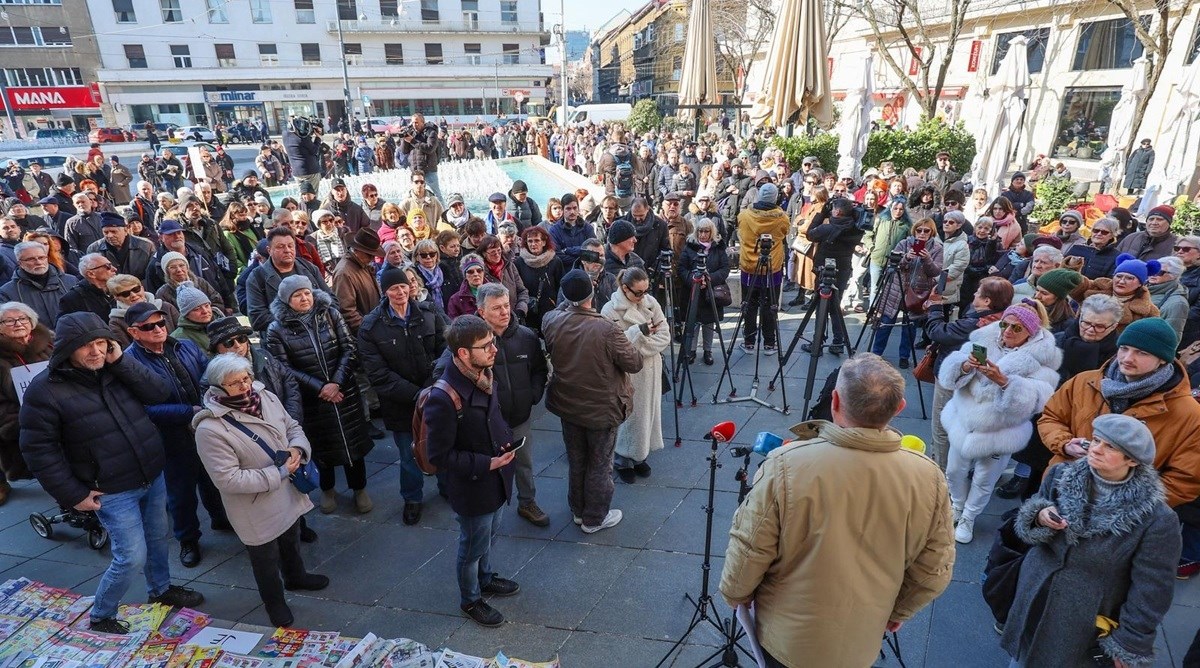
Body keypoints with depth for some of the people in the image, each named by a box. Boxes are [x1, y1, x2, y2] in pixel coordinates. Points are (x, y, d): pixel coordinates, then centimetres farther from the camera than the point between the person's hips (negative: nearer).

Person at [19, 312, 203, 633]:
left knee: (158, 539, 21)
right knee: (132, 557, -1)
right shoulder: (45, 389, -15)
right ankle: (100, 617, 25)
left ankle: (161, 589, 46)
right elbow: (39, 449, -13)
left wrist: (121, 362, -19)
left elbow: (159, 393, -10)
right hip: (112, 492, -5)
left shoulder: (117, 368, 0)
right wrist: (74, 494, -13)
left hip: (153, 476, 5)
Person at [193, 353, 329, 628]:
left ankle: (296, 576, 59)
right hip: (257, 509, -6)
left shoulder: (266, 397, -9)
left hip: (289, 494, 6)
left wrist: (297, 448, -16)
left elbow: (292, 427, 5)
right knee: (266, 558, 18)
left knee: (291, 541, 31)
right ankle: (274, 603, 45)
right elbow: (228, 479, -27)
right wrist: (279, 473, -24)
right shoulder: (210, 429, -28)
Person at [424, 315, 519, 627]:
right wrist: (487, 464, -24)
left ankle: (485, 578, 56)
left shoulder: (485, 377, -7)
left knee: (489, 535, 29)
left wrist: (506, 439, -2)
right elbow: (439, 456, -23)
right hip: (471, 487, -7)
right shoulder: (442, 399, -32)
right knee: (473, 547, 17)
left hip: (497, 479, 7)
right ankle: (470, 600, 44)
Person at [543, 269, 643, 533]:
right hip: (602, 409, -5)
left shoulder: (551, 321, -15)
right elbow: (635, 364, -18)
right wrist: (635, 336, 0)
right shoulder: (607, 330, -29)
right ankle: (594, 519, 31)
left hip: (567, 405, 5)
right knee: (599, 465, 15)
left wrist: (567, 304, 9)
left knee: (576, 460, 23)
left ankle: (578, 510, 42)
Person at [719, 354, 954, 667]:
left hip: (785, 636, -3)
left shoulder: (786, 466, -29)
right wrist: (899, 611, 13)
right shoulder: (929, 478, -19)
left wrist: (735, 595, 2)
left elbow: (748, 553, -19)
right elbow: (934, 570, -6)